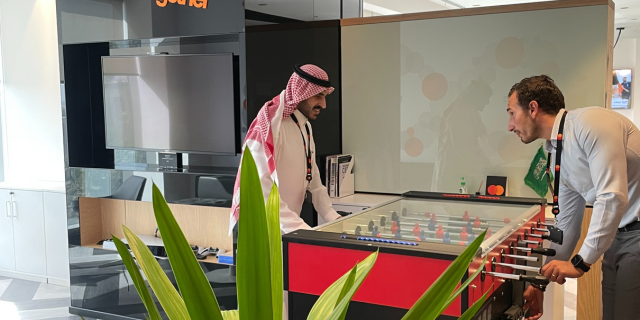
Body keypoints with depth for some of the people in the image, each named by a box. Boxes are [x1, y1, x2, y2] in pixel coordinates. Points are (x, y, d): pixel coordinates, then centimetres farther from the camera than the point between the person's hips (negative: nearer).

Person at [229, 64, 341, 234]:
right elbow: (262, 192, -27)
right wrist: (300, 227, -32)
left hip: (289, 228, 8)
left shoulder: (305, 127, 8)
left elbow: (313, 180, 10)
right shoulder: (269, 126, -19)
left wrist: (334, 219, -1)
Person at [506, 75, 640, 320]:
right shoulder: (556, 155, 9)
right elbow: (566, 224, 15)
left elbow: (612, 197, -25)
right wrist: (544, 279, 15)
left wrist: (581, 262, -21)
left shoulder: (590, 123, -17)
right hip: (617, 236, 8)